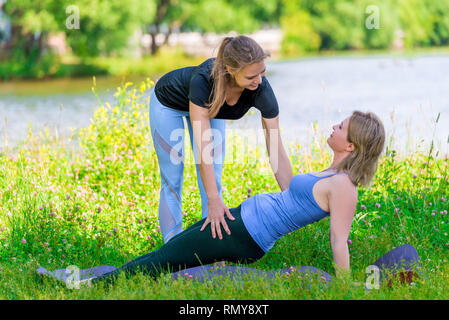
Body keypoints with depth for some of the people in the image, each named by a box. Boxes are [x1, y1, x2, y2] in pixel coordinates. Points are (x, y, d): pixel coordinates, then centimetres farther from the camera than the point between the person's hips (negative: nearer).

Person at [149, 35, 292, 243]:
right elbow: (203, 147, -44)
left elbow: (277, 154, -28)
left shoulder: (261, 90, -36)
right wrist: (214, 201, -47)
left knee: (213, 182, 2)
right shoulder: (203, 79, -46)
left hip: (209, 105, 3)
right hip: (169, 103, -3)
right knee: (172, 182, 1)